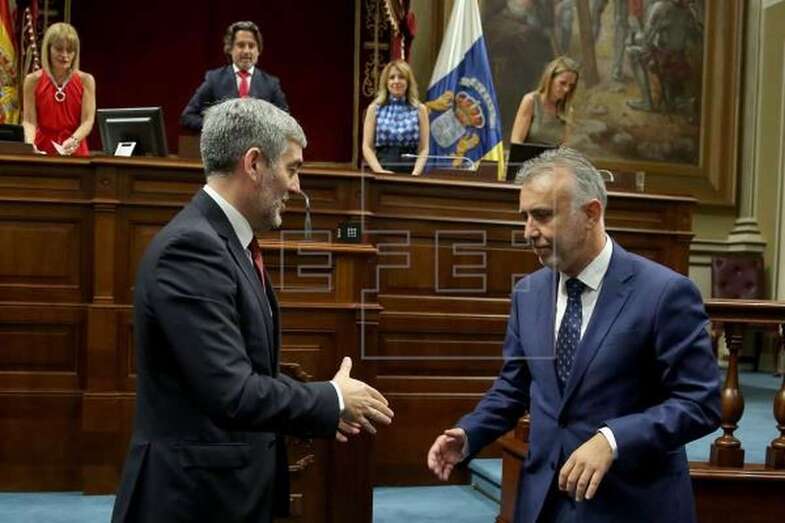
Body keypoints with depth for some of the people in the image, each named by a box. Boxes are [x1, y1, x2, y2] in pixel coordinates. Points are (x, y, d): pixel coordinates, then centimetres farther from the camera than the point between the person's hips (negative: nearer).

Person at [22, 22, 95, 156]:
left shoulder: (86, 80, 0)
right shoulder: (33, 80, 2)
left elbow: (88, 120, -6)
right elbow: (29, 120, -1)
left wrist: (74, 140, -24)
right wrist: (30, 142, -20)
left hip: (74, 151, -1)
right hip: (42, 150, 1)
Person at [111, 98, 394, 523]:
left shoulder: (226, 241, 8)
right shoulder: (191, 248, -21)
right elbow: (232, 393, -27)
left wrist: (317, 409, 5)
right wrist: (333, 401, -13)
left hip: (233, 487, 9)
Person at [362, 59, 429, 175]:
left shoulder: (419, 110, 9)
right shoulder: (375, 109, 9)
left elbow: (423, 149, 4)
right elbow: (367, 147, 5)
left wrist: (416, 173, -11)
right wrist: (379, 171, -10)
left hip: (409, 172, 0)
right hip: (382, 168, 0)